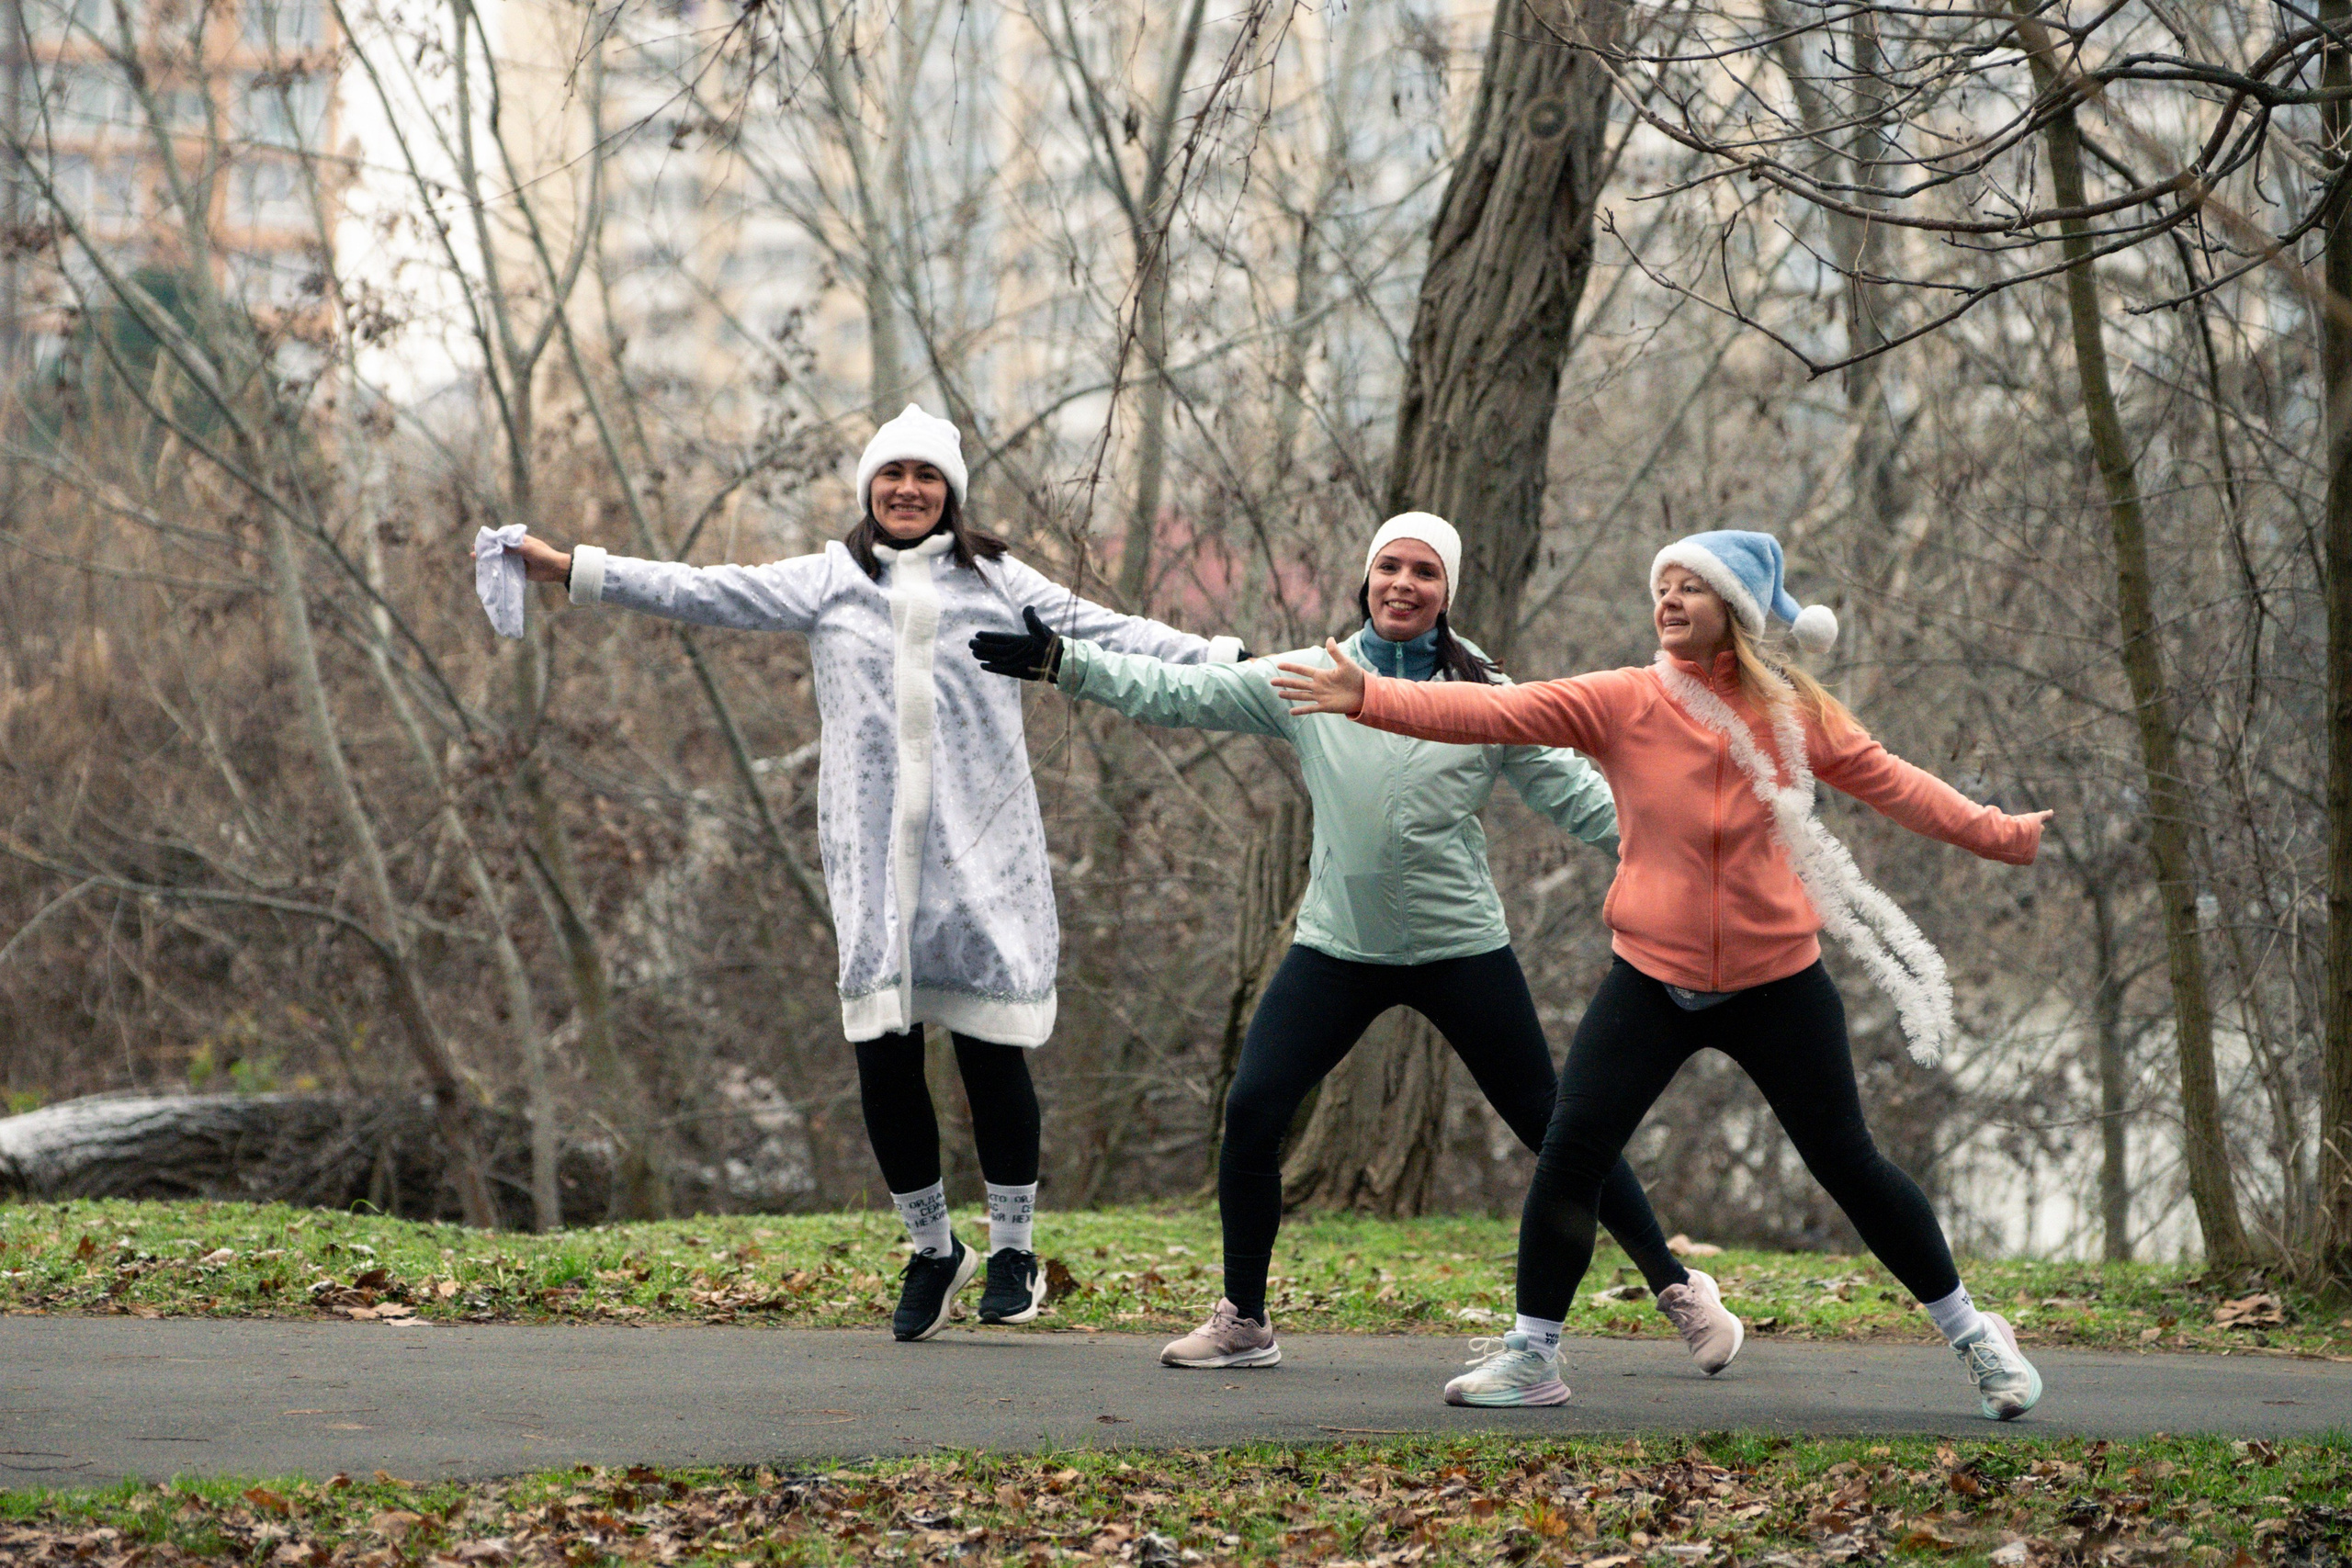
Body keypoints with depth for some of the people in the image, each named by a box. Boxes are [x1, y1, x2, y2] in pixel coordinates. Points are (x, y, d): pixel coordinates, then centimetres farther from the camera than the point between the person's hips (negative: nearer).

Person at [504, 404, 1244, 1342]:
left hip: (982, 859, -1)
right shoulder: (830, 582, 10)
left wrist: (1232, 663, -3)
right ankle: (931, 1250, 18)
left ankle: (1013, 1247, 16)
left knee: (992, 1051, -2)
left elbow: (1106, 634, 6)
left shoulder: (998, 583, 9)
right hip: (874, 860, 1)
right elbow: (705, 594, 7)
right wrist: (573, 572, 0)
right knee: (883, 1059, 0)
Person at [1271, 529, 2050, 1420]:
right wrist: (1369, 699, -25)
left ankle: (1970, 1333, 21)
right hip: (1653, 979, 0)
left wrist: (2001, 835, 9)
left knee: (1848, 1163, 4)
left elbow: (1893, 783, 10)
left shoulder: (1795, 711, -2)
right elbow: (1493, 711, -14)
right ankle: (1531, 1354, 6)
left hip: (1776, 979, 0)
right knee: (1570, 1153, -9)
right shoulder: (1621, 703, -6)